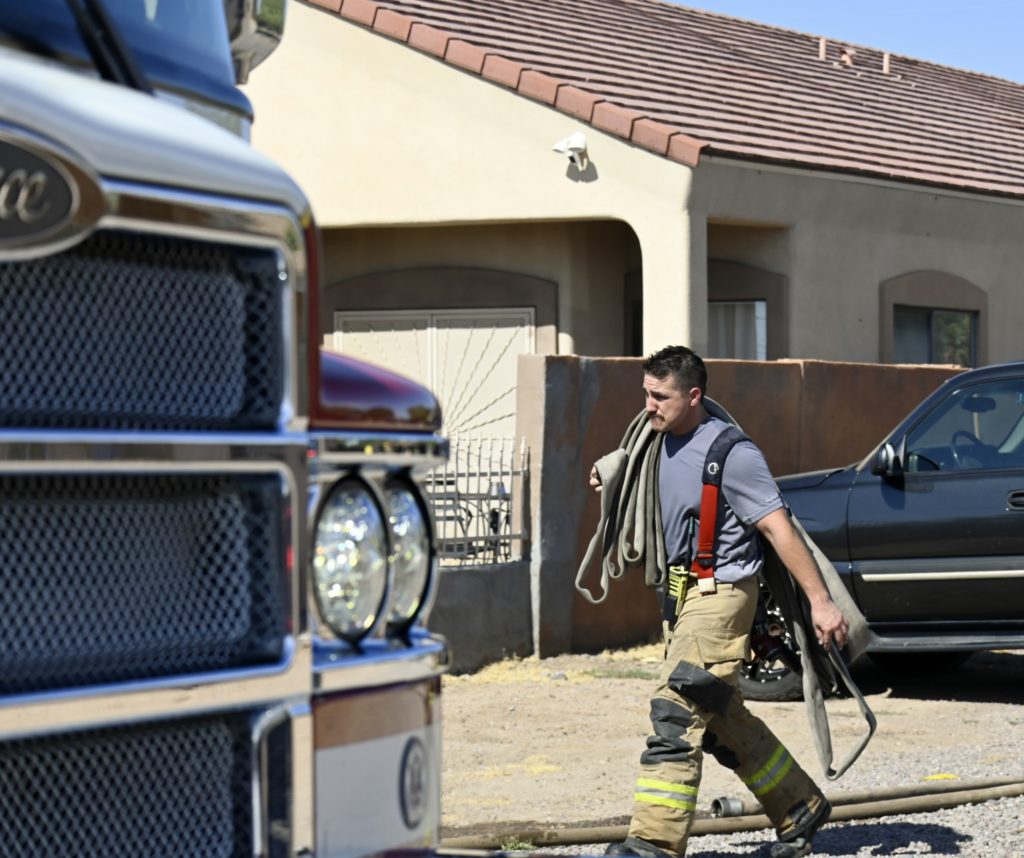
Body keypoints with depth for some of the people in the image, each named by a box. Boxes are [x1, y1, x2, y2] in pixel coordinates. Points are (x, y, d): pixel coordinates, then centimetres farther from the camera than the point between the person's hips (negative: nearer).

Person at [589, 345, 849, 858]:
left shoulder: (730, 454, -18)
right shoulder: (667, 442, 8)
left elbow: (777, 528, -19)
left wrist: (819, 601, -20)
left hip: (721, 594, -9)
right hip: (683, 592, 9)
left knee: (675, 713, -15)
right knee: (721, 720, 15)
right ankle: (800, 808, 30)